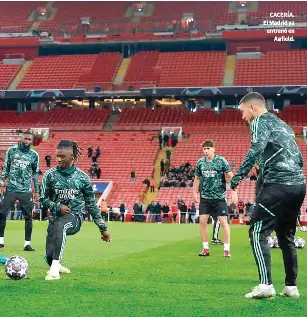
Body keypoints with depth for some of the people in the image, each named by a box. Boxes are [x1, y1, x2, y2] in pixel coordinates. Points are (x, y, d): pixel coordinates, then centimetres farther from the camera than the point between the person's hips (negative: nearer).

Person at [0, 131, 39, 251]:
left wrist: (36, 191, 9)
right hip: (11, 189, 0)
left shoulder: (34, 155, 3)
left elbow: (35, 173, 11)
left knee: (28, 217, 0)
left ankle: (27, 244, 8)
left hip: (26, 191, 0)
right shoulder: (11, 150, 2)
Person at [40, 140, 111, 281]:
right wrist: (57, 207, -14)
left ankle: (55, 267, -38)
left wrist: (103, 228, 10)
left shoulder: (82, 177, 0)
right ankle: (56, 267, 33)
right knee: (49, 256, -7)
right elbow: (43, 198, 6)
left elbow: (91, 204, 9)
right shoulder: (50, 175, -1)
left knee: (60, 224, -38)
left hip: (75, 216, -2)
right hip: (56, 216, 2)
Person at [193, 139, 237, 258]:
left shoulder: (221, 160, -8)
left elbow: (230, 176, -7)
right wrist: (195, 192, 11)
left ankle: (227, 249, 3)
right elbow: (197, 178, 15)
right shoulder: (200, 162, 3)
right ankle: (205, 248, 11)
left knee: (223, 221, -6)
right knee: (202, 221, -2)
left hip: (219, 197, -3)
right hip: (205, 197, 4)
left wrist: (234, 191, -15)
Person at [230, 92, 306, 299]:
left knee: (258, 233, -7)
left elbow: (257, 148, -18)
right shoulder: (284, 125, 26)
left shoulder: (261, 121, 1)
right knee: (286, 236, 17)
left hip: (278, 185, -8)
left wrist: (239, 175, -22)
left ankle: (266, 285, -17)